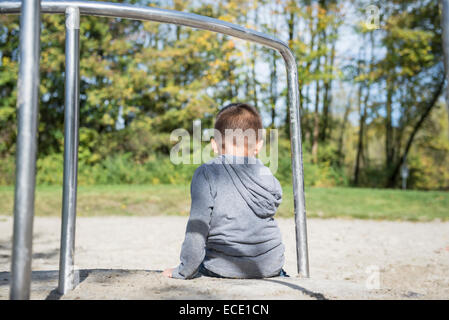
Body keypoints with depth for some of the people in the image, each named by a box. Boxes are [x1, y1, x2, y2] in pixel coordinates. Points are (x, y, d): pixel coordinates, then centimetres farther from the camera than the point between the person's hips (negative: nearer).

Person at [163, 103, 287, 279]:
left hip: (223, 269, -3)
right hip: (269, 268, 3)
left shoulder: (206, 174, -12)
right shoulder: (267, 177, -2)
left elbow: (198, 225, -15)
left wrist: (184, 271, -7)